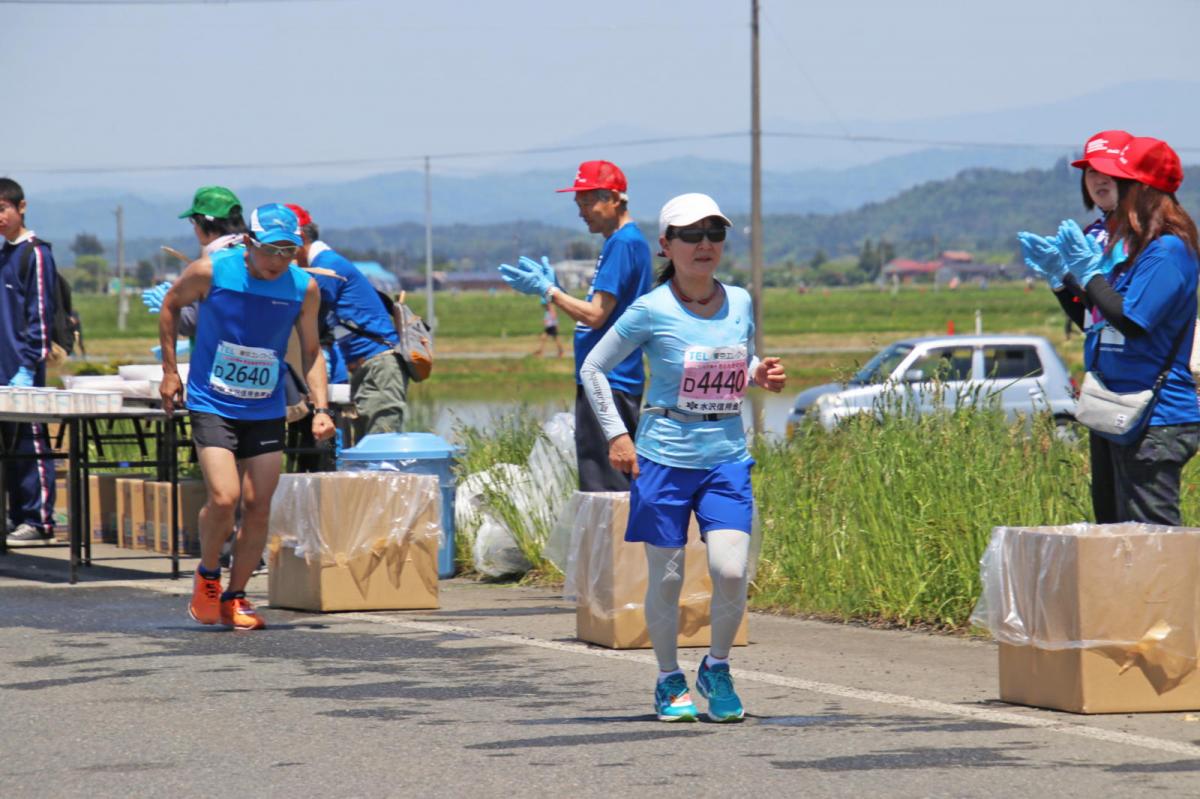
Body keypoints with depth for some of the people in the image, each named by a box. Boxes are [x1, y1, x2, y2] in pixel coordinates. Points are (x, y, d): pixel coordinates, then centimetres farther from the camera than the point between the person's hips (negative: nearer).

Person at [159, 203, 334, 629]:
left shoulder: (304, 288, -5)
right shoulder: (210, 271, -13)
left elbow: (311, 351, 7)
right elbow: (171, 305, 6)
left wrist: (320, 408, -4)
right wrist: (170, 370, 6)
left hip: (266, 412, 3)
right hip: (212, 405, -3)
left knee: (258, 508, 0)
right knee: (224, 498, -17)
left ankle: (235, 598, 17)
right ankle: (207, 574, 11)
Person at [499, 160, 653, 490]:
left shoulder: (623, 243, -14)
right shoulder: (622, 241, 17)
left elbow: (595, 315, -18)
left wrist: (547, 289, -9)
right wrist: (550, 288, 15)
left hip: (609, 384, -11)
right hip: (602, 380, 11)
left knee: (602, 483, -10)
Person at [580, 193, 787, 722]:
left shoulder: (740, 304, 5)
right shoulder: (652, 311, -8)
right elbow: (593, 368, 1)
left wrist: (761, 377, 0)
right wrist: (616, 435, -5)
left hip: (727, 458, 3)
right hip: (665, 457, -3)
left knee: (731, 571, -10)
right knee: (666, 576, 3)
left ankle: (717, 669, 13)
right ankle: (670, 681, 22)